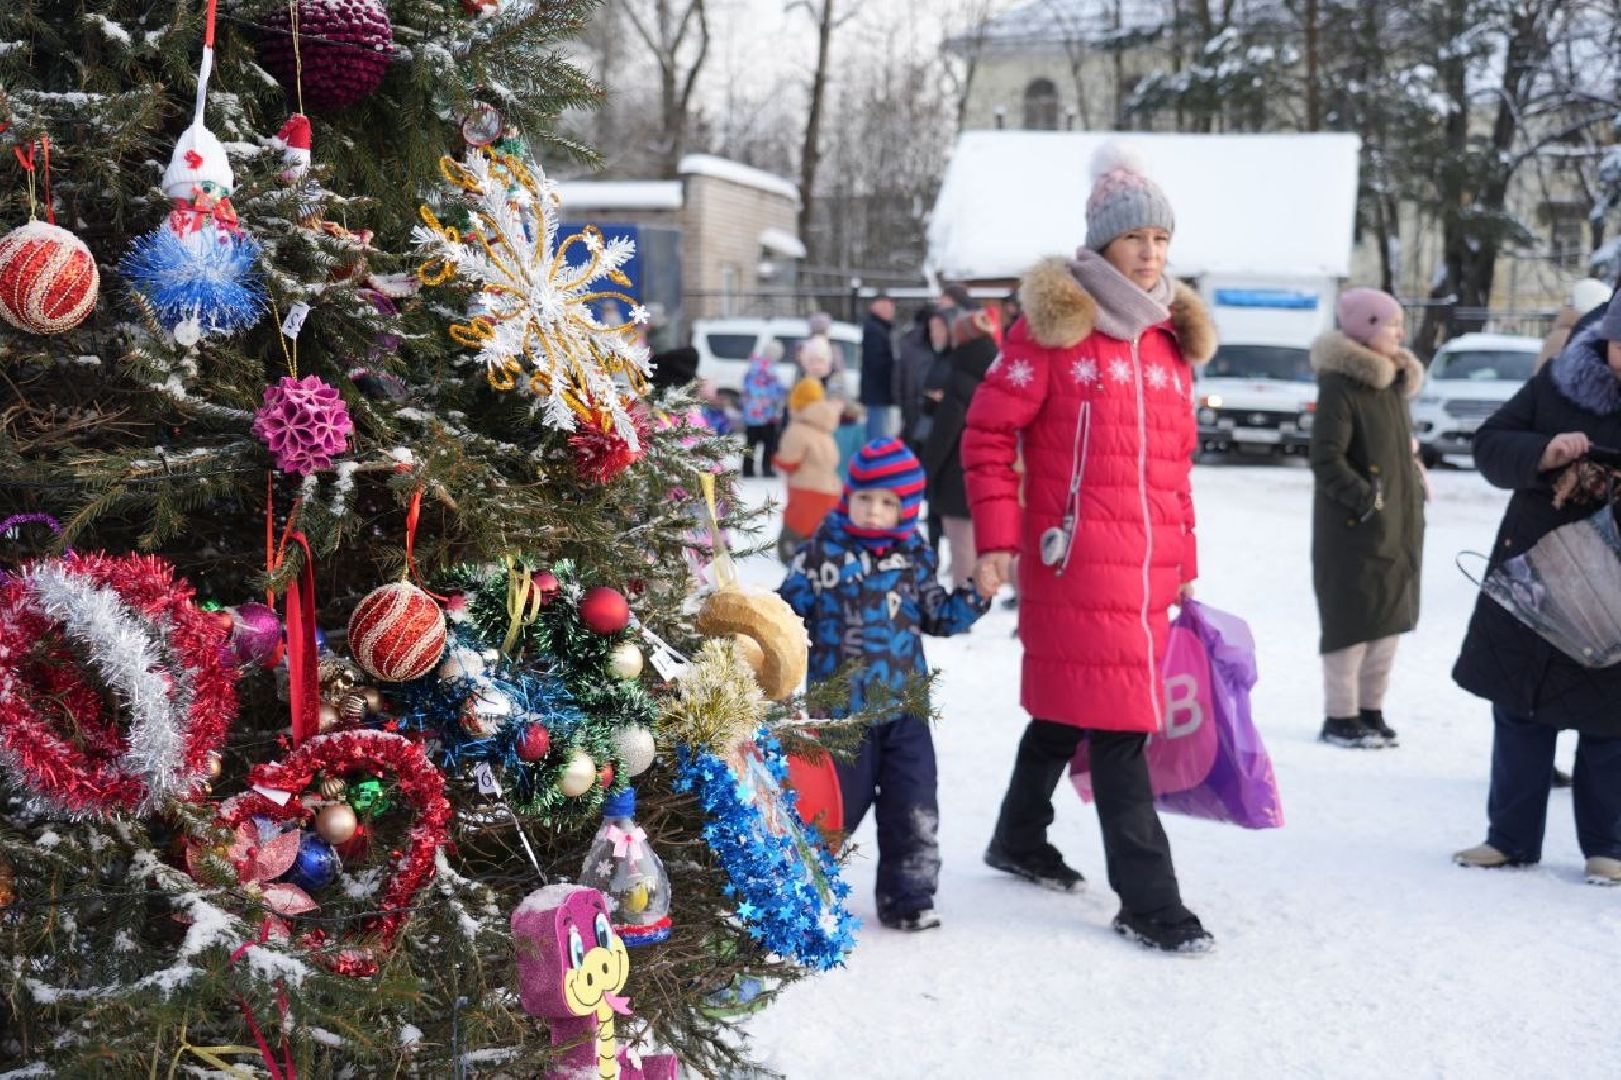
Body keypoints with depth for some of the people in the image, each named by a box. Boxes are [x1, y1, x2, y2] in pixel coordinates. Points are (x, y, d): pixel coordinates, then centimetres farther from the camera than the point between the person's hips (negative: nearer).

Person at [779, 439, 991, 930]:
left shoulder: (914, 558, 6)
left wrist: (977, 596, 0)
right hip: (840, 711, -3)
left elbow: (939, 616, 13)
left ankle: (908, 898, 19)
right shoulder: (822, 552, -6)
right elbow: (787, 611, -1)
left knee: (914, 810, 5)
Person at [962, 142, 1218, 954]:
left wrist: (1184, 565, 19)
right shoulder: (1053, 326, -5)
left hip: (1149, 569, 7)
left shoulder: (1171, 337, 14)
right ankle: (1148, 902, 0)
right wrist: (996, 539, -10)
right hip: (1076, 564, -6)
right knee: (1118, 726, -7)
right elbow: (988, 432, -5)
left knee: (1066, 711, 19)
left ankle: (1020, 841, 38)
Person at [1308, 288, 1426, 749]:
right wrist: (1367, 499, -21)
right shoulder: (1340, 385, -14)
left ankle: (1371, 711, 23)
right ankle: (1340, 719, 6)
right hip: (1355, 529, -8)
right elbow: (1326, 460, -18)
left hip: (1399, 525, 8)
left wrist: (1413, 501, 15)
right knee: (1354, 622, -3)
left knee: (1390, 619, 12)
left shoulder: (1396, 383, 13)